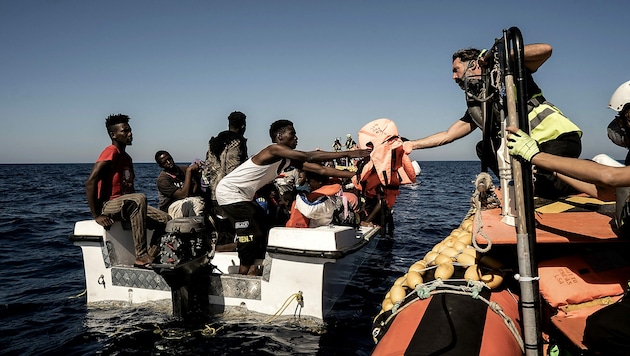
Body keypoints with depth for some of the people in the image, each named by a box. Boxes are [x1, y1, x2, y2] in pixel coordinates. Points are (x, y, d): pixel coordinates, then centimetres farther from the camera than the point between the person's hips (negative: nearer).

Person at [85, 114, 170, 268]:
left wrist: (143, 208, 11)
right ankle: (141, 257, -37)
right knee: (139, 198, -36)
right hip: (107, 205, -9)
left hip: (127, 205, 9)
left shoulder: (127, 158, 17)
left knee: (165, 218, -2)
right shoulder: (111, 152, -12)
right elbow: (90, 182, -22)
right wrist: (96, 215, -22)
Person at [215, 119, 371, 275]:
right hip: (229, 191, -10)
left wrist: (355, 175, -5)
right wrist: (347, 153, -32)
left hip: (243, 195, 10)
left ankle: (253, 270, 17)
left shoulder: (289, 159, 3)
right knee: (251, 234, -12)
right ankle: (244, 273, 0)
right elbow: (310, 157, -32)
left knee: (263, 229, 11)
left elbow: (320, 169, -1)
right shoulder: (274, 150, -23)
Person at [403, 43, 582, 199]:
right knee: (484, 148, 2)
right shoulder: (475, 106, 13)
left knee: (545, 186, -27)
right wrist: (412, 145, 8)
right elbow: (448, 135, 14)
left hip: (559, 137, -7)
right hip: (531, 148, 7)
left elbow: (545, 50, -18)